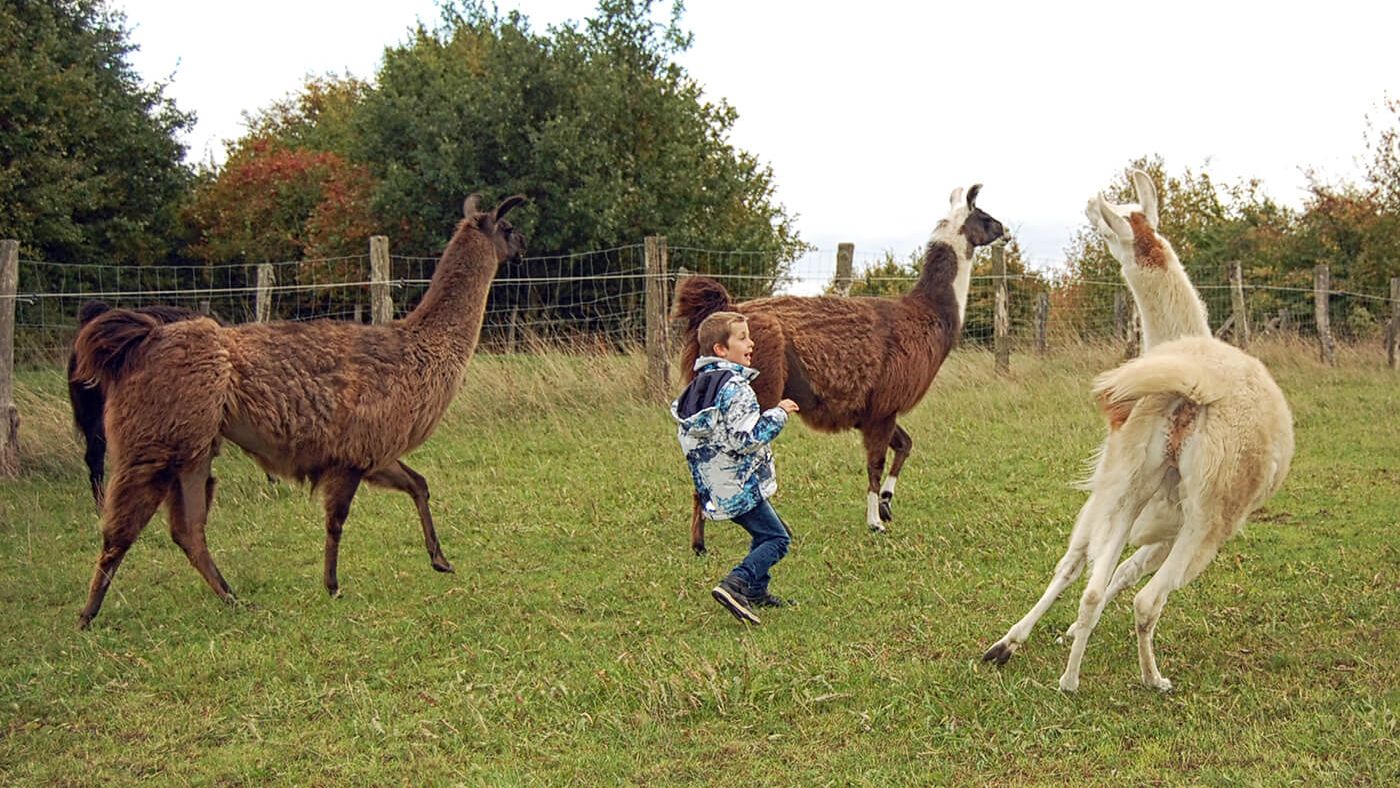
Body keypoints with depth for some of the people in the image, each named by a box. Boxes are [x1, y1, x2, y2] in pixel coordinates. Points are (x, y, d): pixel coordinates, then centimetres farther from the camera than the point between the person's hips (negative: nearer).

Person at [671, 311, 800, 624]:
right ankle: (734, 585, -19)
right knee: (777, 538, -4)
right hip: (739, 485, -9)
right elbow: (748, 438, -27)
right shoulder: (735, 387, -20)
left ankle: (755, 591, 28)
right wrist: (778, 413, -15)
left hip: (714, 488, 9)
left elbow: (684, 432, 16)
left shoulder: (698, 385, 9)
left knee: (764, 533, 25)